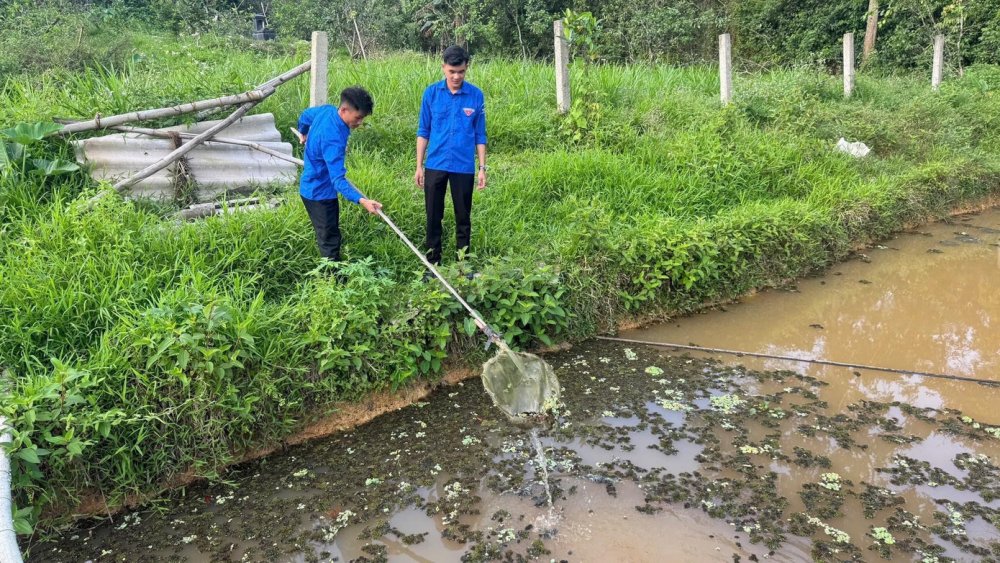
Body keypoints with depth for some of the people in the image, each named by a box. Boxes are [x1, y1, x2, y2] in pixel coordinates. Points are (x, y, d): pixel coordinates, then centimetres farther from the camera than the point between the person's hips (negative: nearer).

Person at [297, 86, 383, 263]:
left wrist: (303, 132, 40)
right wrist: (362, 200, -52)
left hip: (312, 187, 10)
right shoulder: (333, 139, -35)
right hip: (320, 193, -10)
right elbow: (338, 180, -39)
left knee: (328, 236, 19)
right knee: (330, 241, -6)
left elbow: (306, 114, 17)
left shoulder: (326, 110, -6)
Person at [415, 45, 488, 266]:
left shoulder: (476, 95, -2)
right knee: (433, 216, 8)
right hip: (435, 165, 1)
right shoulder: (431, 93, -1)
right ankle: (433, 263, 21)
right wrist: (419, 166, 2)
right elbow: (423, 132, 5)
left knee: (463, 217, 8)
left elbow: (480, 136, 4)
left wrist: (482, 168, 0)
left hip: (464, 167, -1)